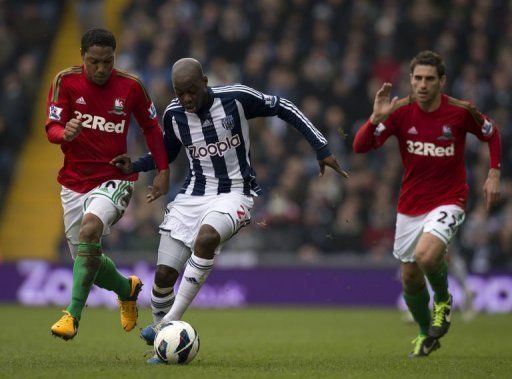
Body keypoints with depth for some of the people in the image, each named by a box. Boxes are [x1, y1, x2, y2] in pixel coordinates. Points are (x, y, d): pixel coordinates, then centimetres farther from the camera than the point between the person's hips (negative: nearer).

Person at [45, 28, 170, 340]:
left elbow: (151, 127, 11)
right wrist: (65, 133, -33)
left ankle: (73, 315, -30)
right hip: (74, 182, 3)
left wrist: (163, 170, 6)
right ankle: (127, 289, 43)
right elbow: (52, 129, -9)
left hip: (114, 179, -3)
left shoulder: (130, 86, -4)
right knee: (87, 260, 8)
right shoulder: (66, 81, -5)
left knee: (90, 228, -33)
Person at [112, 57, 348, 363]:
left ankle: (170, 323, -27)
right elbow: (167, 152, 17)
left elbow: (283, 108, -1)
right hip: (193, 196, 4)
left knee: (206, 237, -36)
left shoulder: (236, 98, -13)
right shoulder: (174, 114, -2)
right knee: (164, 274, -4)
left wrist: (322, 148, -3)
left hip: (234, 194, -4)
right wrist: (134, 167, -2)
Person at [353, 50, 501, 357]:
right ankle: (426, 335, 35)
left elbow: (492, 134, 7)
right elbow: (361, 146, -14)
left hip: (448, 201, -3)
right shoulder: (400, 111, -9)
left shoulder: (461, 111, -12)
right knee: (410, 278, 9)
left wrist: (494, 175, -2)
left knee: (426, 256, -29)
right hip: (410, 205, 3)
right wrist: (377, 118, -29)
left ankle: (443, 298, 5)